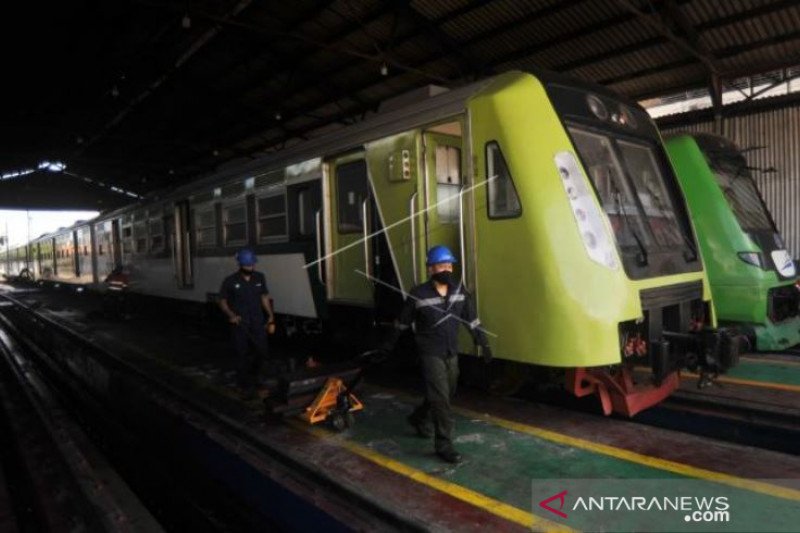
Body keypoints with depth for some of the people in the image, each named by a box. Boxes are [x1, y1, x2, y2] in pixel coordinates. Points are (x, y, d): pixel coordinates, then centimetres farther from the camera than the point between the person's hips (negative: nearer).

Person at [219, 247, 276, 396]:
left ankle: (251, 376, 30)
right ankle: (245, 385, 19)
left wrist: (270, 316, 4)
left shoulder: (260, 278, 3)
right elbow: (222, 301, 1)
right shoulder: (230, 281, -8)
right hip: (239, 325, -3)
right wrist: (231, 314, -16)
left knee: (262, 352, 2)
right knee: (242, 356, 4)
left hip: (258, 322, 3)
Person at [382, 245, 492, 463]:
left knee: (445, 394, 20)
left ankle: (418, 419, 45)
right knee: (440, 398, -9)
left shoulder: (459, 291, -2)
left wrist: (483, 343, 8)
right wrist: (389, 344, 7)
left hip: (452, 354, 6)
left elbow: (471, 319, 8)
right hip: (431, 354, -6)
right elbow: (402, 322, -2)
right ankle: (444, 445, 2)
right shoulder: (418, 295, -15)